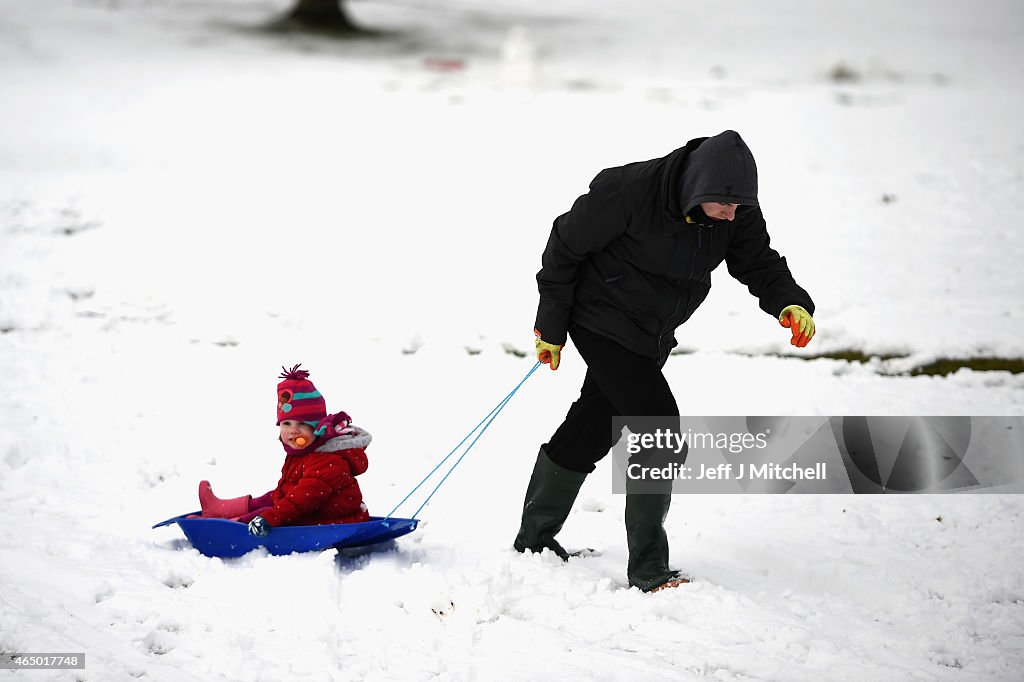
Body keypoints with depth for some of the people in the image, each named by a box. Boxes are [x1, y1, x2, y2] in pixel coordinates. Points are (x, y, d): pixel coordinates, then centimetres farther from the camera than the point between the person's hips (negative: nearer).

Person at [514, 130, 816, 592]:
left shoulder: (739, 211, -13)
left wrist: (791, 303, -30)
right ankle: (649, 571, -9)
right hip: (603, 323, -7)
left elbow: (760, 264, -7)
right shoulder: (628, 191, -29)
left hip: (652, 337, 7)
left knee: (590, 432, 19)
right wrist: (551, 328, -9)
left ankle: (535, 539, 37)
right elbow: (565, 246, -17)